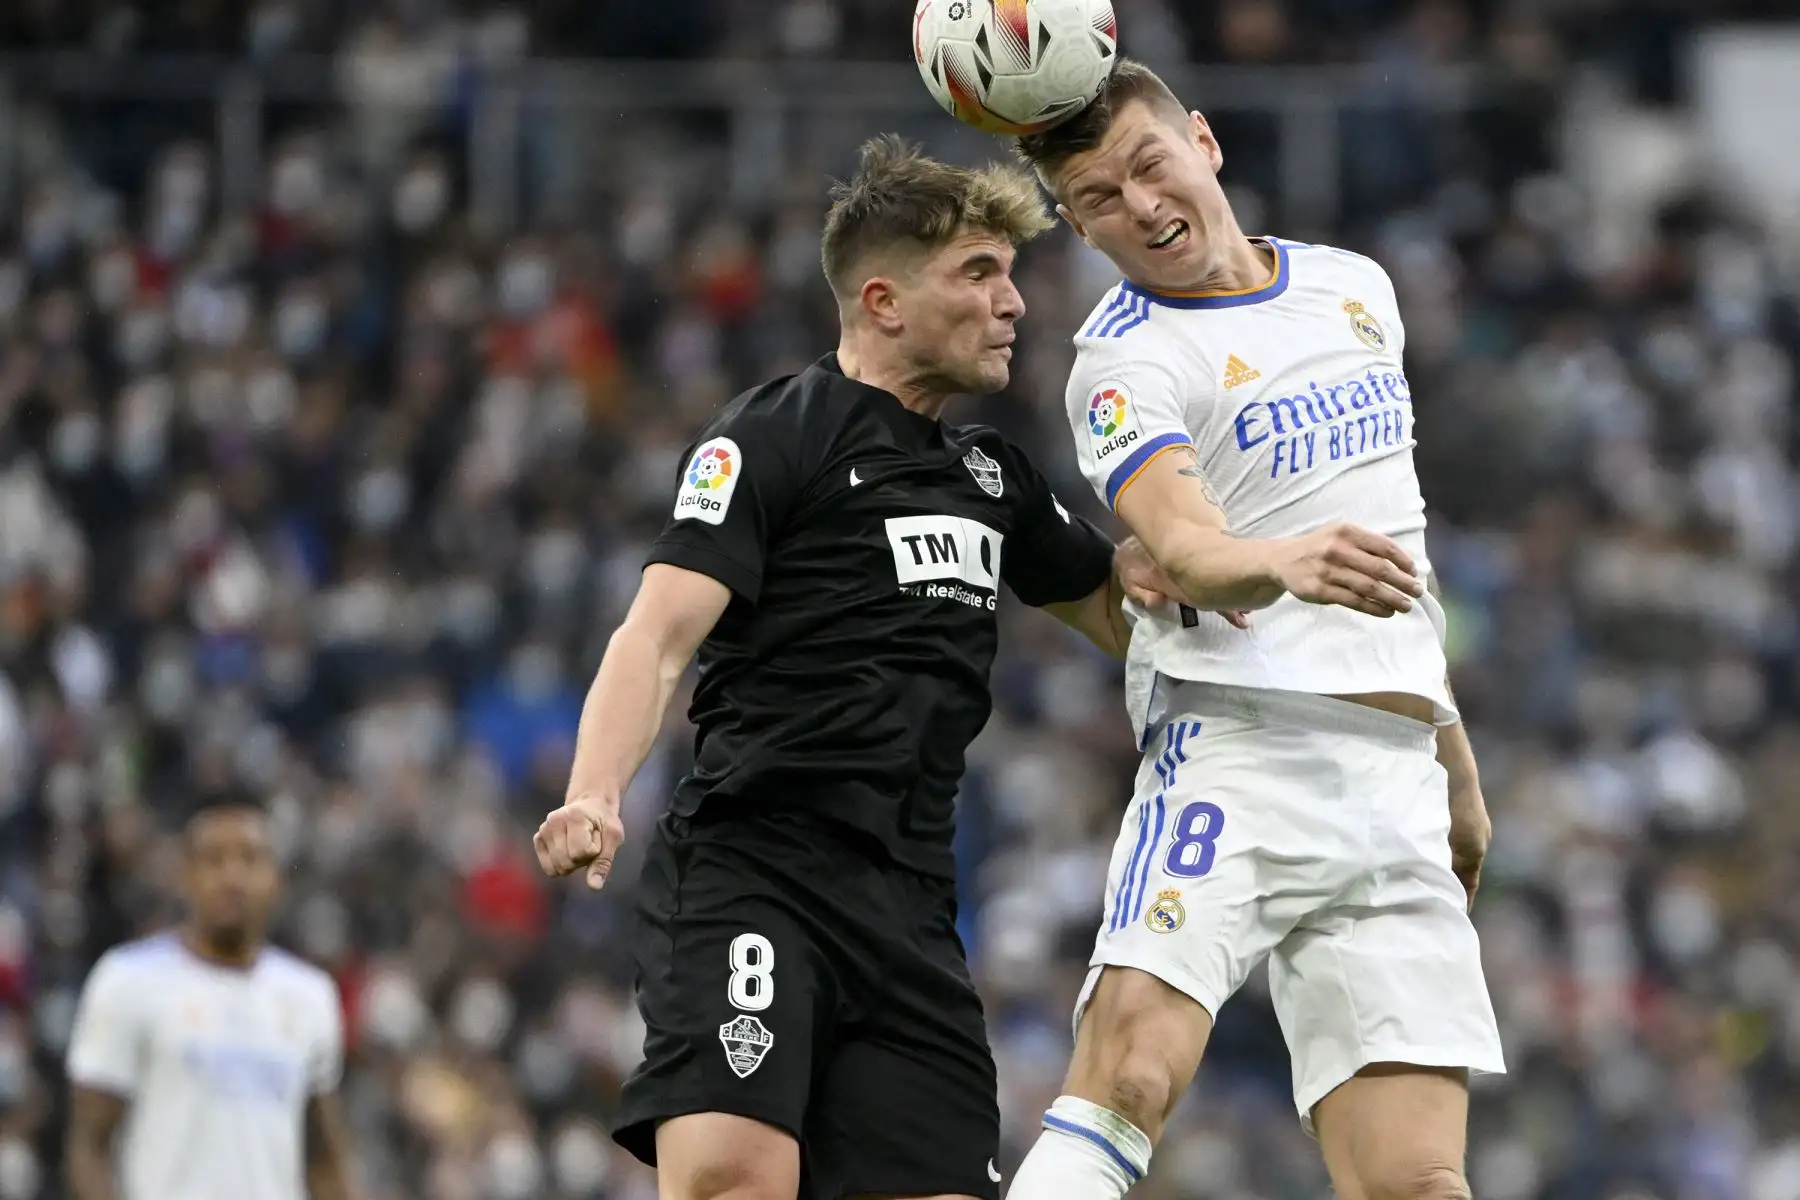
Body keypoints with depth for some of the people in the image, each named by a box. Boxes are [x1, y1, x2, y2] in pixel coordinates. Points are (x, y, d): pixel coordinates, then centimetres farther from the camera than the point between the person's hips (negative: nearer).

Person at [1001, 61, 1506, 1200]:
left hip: (1395, 778, 5)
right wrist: (1282, 562, -43)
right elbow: (1185, 549, -20)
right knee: (1131, 1068, -28)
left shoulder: (1355, 287, 18)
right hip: (1236, 742, -4)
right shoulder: (1128, 358, -1)